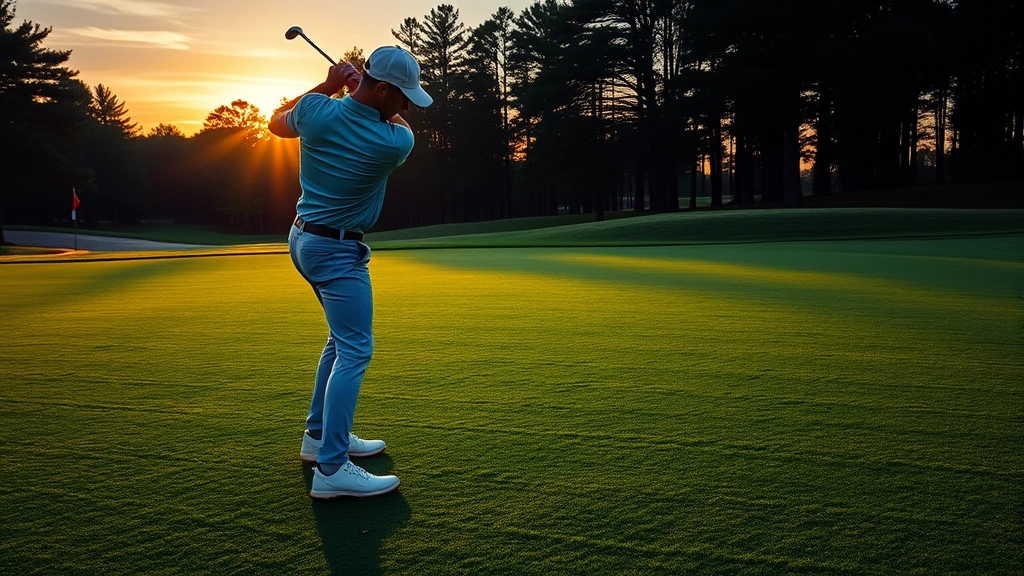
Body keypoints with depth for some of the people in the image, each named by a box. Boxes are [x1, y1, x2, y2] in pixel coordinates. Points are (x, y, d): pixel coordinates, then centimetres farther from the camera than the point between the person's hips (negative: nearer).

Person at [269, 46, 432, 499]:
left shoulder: (315, 110, -6)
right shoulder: (392, 143, -20)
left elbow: (277, 123, 18)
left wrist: (328, 87, 13)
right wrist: (363, 87, 6)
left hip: (303, 237, 9)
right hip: (337, 251, -9)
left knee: (342, 338, 20)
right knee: (355, 350, -11)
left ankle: (320, 435, 27)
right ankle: (331, 469, -16)